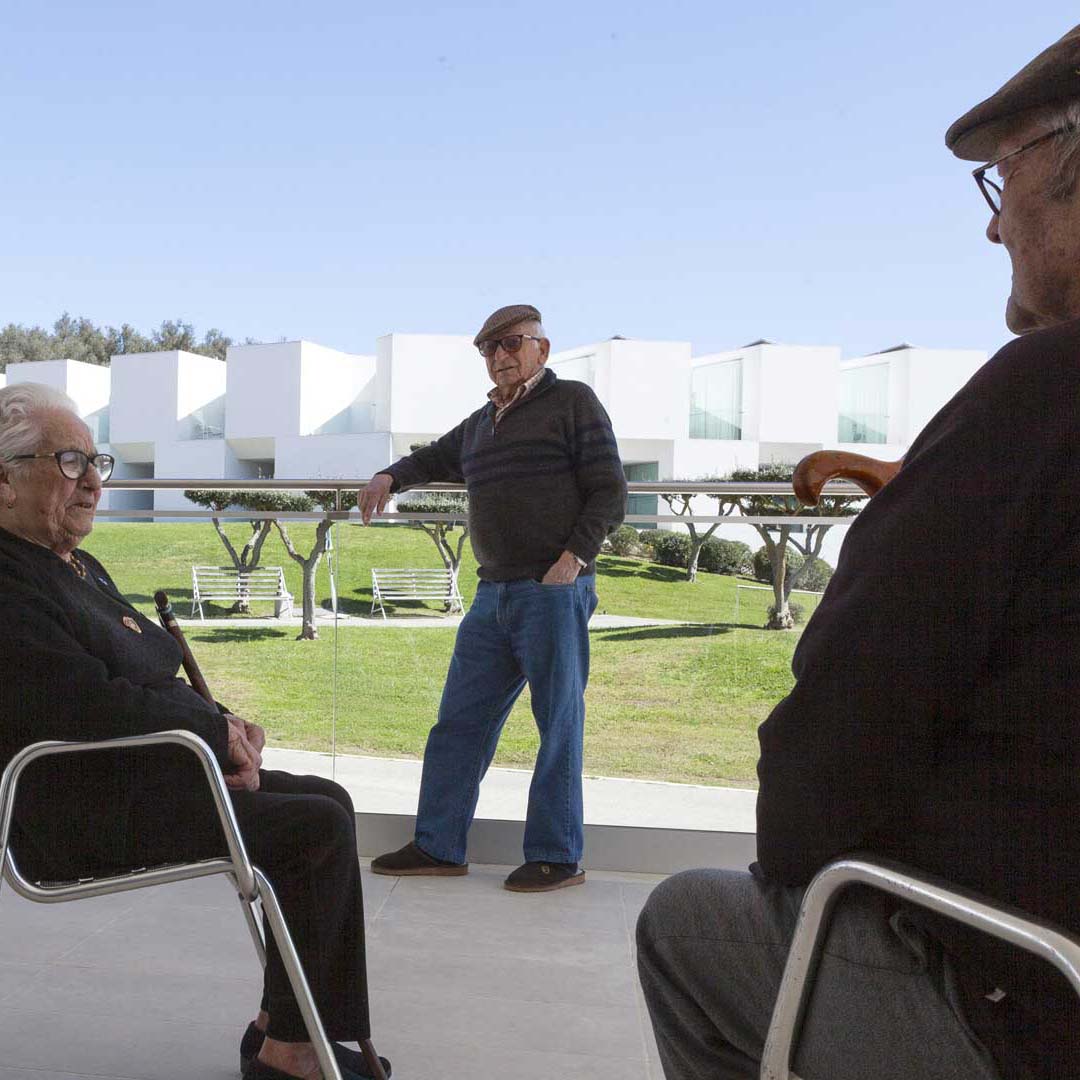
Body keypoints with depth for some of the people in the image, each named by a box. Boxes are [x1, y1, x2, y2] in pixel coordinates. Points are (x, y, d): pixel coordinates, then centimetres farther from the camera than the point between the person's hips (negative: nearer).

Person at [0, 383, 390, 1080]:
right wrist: (220, 733, -13)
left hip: (149, 777, 11)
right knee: (318, 827, -17)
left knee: (327, 800, 5)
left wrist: (223, 726, 1)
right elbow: (95, 705, -24)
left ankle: (279, 1023, 9)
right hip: (90, 822, -11)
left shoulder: (78, 565, 16)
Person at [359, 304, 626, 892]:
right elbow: (435, 458, 39)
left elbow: (609, 492, -5)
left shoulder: (573, 402, 1)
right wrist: (391, 477, 18)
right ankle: (438, 847, 15)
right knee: (459, 720, 7)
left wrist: (573, 558, -16)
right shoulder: (480, 423, 20)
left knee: (558, 724, -1)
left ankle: (557, 856, 8)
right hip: (493, 593, 7)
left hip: (554, 591, -7)